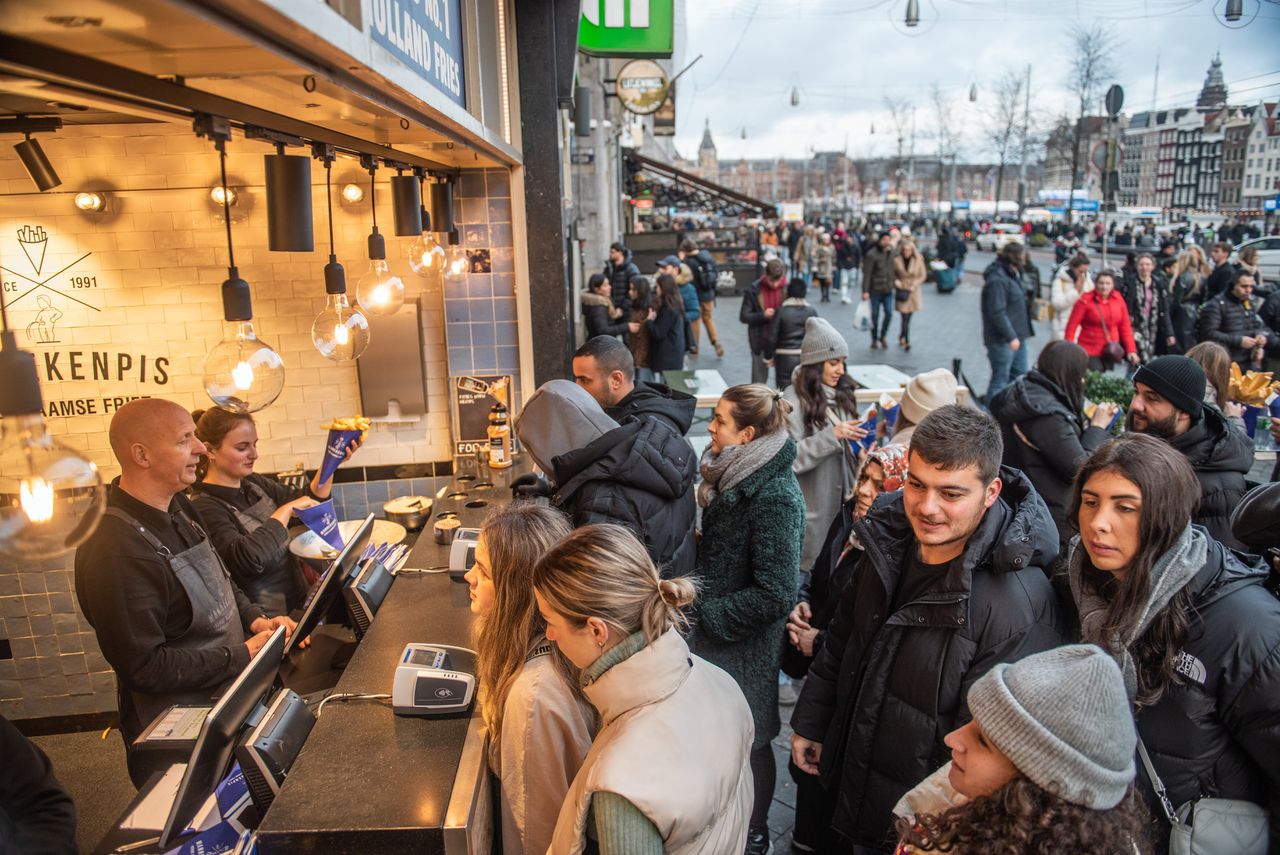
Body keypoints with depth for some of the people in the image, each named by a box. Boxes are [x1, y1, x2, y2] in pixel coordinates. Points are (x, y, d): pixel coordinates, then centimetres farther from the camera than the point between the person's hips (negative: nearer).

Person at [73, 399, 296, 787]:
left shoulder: (177, 507, 1)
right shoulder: (116, 549, -29)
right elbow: (144, 666, -26)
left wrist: (255, 620, -3)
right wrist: (242, 656, -22)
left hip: (228, 704, 8)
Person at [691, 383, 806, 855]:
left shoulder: (775, 497, -25)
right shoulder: (736, 477, 0)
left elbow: (775, 594, -26)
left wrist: (707, 616, -20)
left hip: (746, 643, -7)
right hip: (716, 634, 8)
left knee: (748, 739, 12)